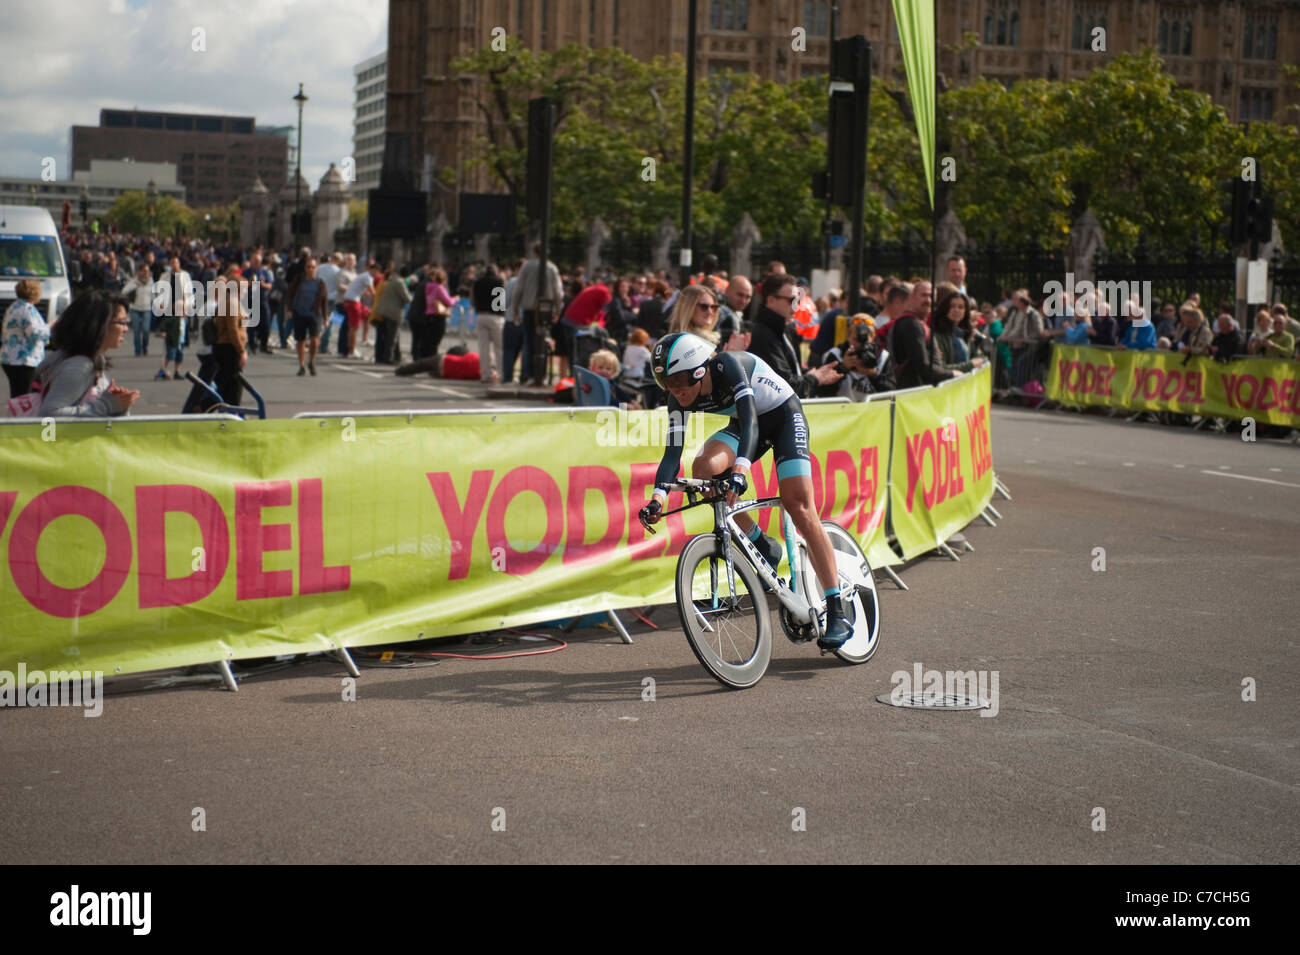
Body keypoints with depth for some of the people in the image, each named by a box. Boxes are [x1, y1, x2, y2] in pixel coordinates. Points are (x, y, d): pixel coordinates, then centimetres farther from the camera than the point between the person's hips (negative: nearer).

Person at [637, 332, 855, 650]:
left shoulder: (728, 365, -33)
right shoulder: (680, 398, -16)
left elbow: (749, 418, -44)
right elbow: (673, 451, -19)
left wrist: (740, 470, -59)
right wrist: (658, 497, -36)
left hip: (784, 415, -6)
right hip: (747, 423, 6)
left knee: (799, 506, -18)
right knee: (704, 467, -25)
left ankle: (837, 612, -17)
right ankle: (762, 546, -7)